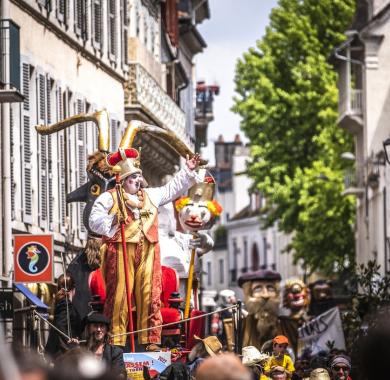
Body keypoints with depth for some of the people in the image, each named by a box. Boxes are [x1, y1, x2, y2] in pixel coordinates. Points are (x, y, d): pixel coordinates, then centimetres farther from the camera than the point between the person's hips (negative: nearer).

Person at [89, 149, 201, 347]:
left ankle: (151, 341, 3)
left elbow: (171, 189, 32)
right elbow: (95, 220, -2)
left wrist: (188, 171, 29)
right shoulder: (109, 198, 6)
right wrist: (111, 227, -15)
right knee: (119, 296, -8)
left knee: (150, 296, 0)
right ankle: (115, 343, -8)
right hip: (121, 251, -5)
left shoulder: (150, 195, 24)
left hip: (148, 251, 5)